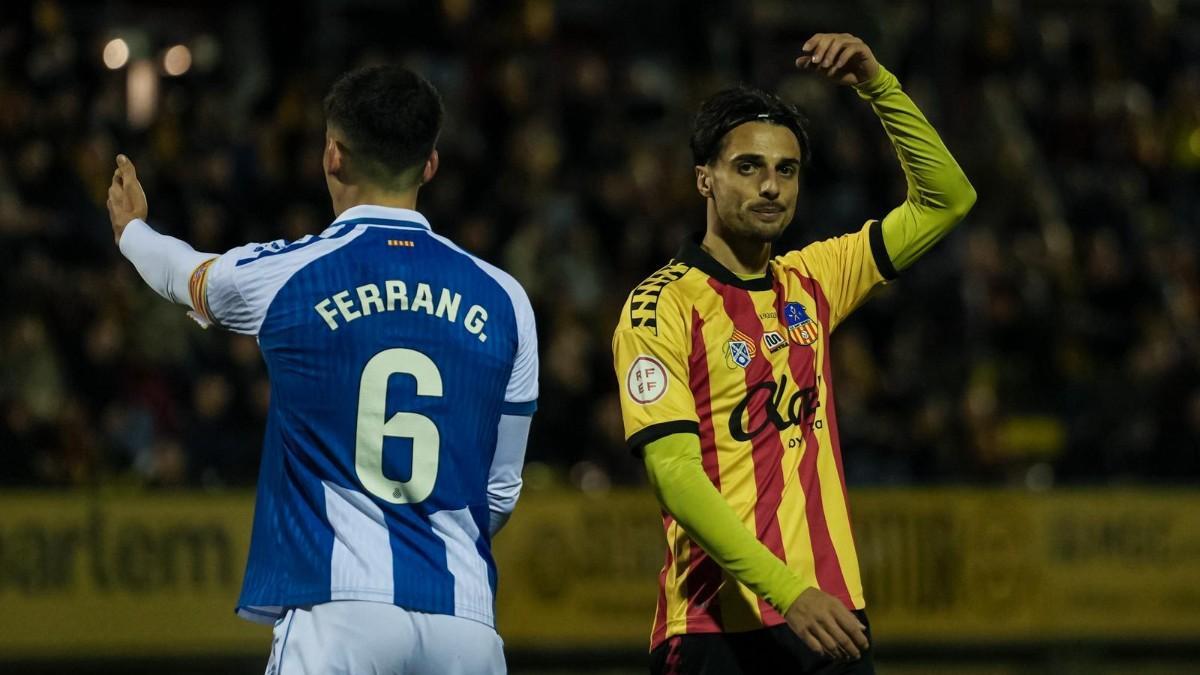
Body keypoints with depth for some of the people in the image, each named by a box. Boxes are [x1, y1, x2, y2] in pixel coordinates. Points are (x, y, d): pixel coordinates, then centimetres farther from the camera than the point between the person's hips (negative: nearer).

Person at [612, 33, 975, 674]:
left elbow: (946, 199, 17)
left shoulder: (811, 282, 12)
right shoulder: (661, 307, -5)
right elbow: (674, 472, -14)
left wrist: (877, 84, 4)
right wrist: (787, 590, -23)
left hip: (831, 614, 5)